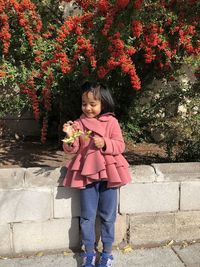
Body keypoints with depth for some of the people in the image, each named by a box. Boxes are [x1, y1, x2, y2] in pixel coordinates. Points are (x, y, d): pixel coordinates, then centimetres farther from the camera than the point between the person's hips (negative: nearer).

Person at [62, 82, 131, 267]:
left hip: (108, 173, -1)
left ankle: (107, 252, 27)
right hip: (86, 173, 2)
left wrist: (105, 144, -23)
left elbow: (120, 146, -6)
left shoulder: (111, 122, -3)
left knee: (108, 216, 10)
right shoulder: (79, 124, 2)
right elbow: (72, 149, 0)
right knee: (87, 216, 10)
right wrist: (70, 136, -20)